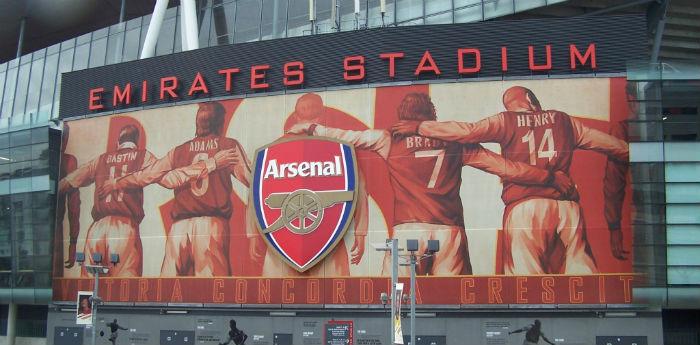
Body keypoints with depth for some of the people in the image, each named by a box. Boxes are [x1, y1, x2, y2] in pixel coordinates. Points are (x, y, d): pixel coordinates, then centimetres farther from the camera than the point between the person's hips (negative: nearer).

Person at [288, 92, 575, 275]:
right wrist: (549, 177, 20)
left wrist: (310, 128, 32)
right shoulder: (454, 141, 12)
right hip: (450, 232, 2)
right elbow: (502, 166, 13)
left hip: (408, 231, -1)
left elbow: (347, 136, 17)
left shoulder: (391, 141, 9)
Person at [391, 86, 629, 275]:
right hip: (566, 205, 3)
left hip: (525, 206, -2)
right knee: (581, 270, 7)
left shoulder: (507, 121, 9)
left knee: (527, 272, -4)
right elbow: (607, 143, 23)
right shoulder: (563, 120, 17)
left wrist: (419, 127, 0)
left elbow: (468, 131, -4)